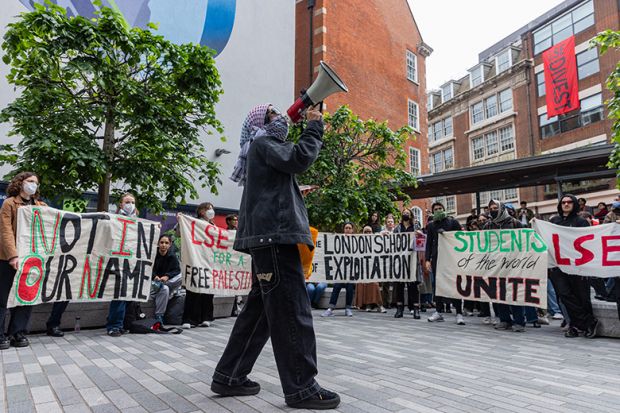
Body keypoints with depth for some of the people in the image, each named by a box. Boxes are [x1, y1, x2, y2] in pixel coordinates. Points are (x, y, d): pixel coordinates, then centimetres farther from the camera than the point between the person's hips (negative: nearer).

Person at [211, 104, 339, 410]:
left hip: (270, 238, 11)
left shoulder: (267, 148, 32)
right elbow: (299, 159, -13)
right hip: (274, 235, -11)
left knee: (259, 309, 11)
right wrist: (314, 126, -1)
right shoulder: (262, 143, 1)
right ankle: (301, 388, -4)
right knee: (292, 311, -10)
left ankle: (229, 377, 18)